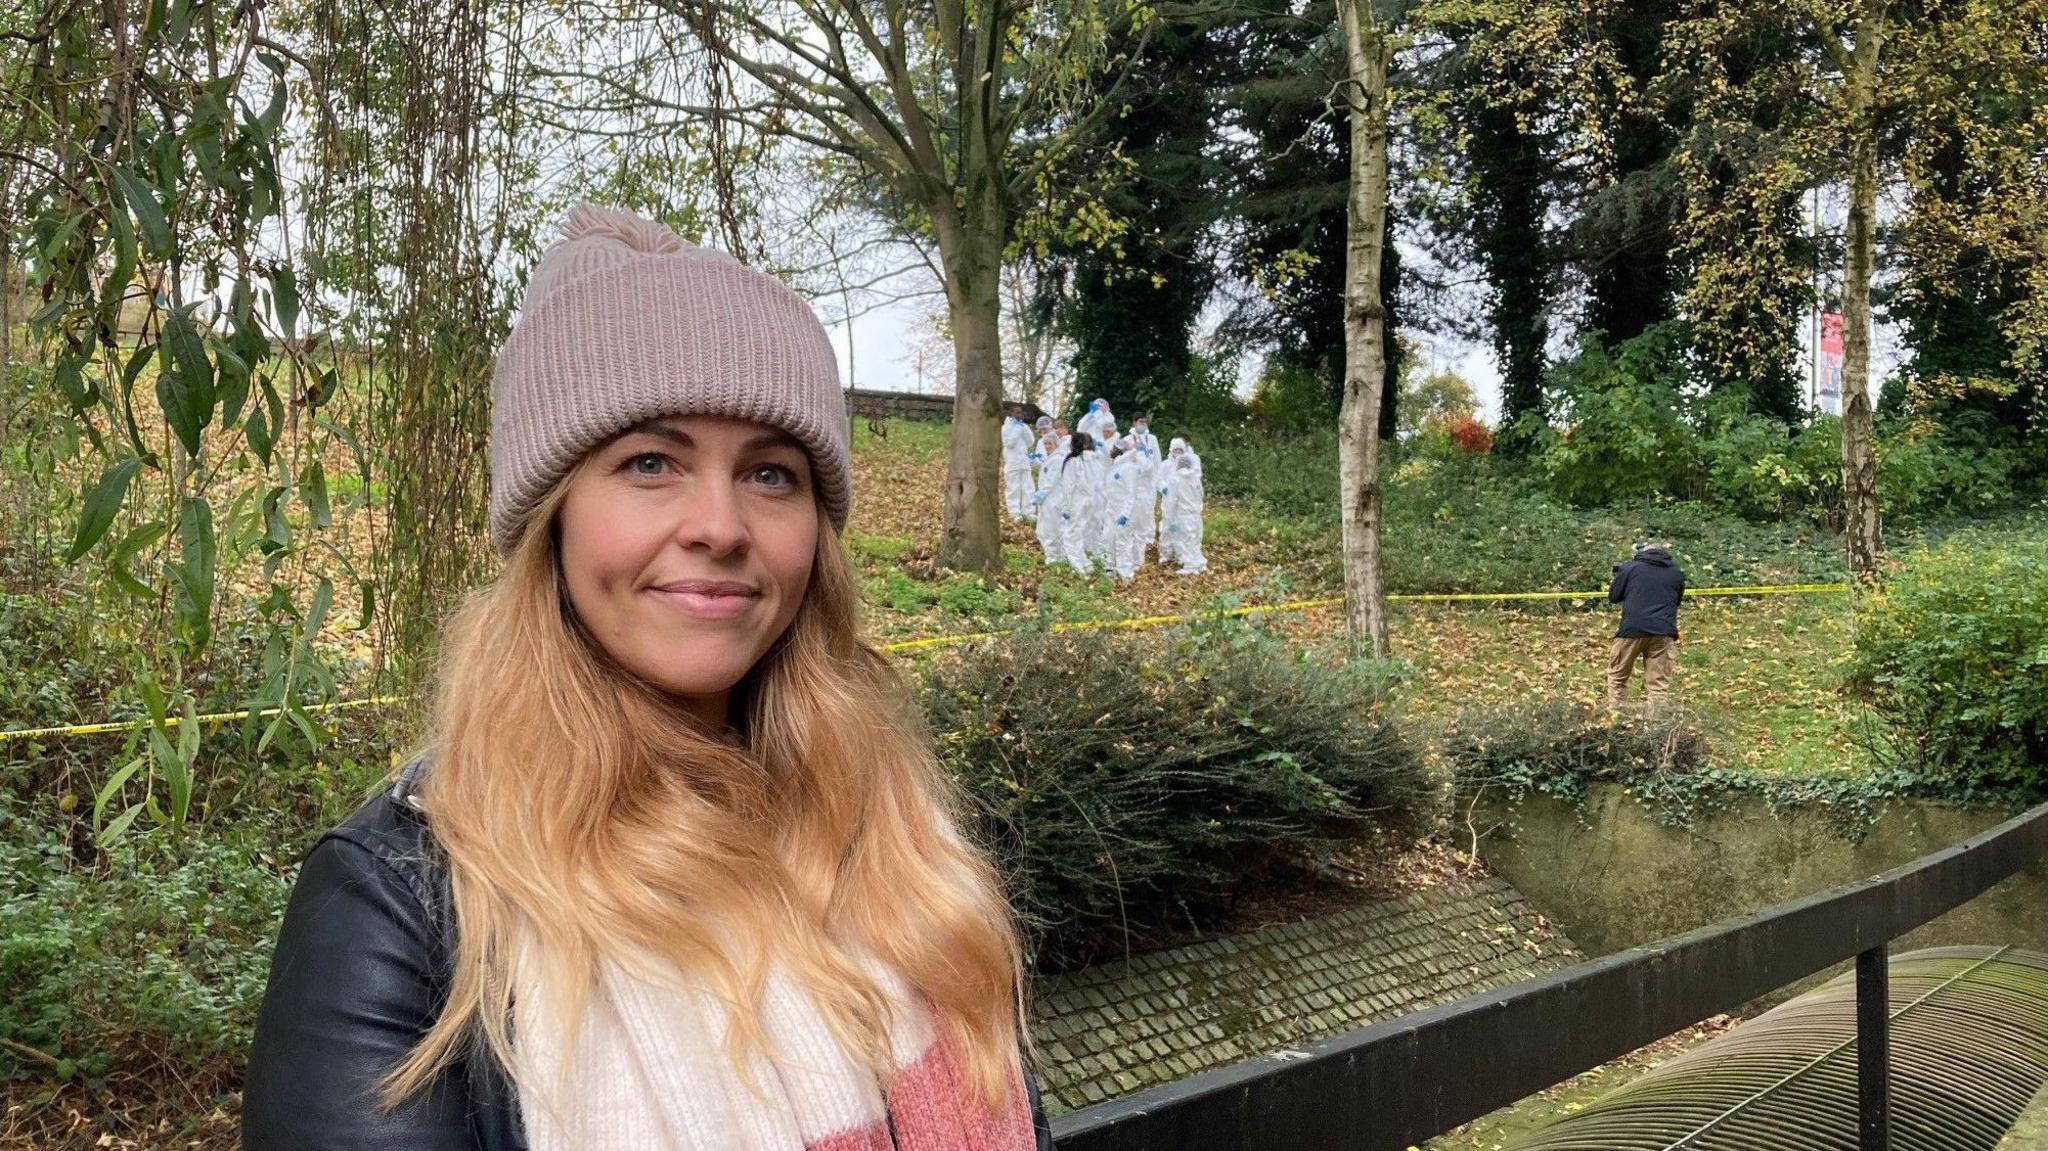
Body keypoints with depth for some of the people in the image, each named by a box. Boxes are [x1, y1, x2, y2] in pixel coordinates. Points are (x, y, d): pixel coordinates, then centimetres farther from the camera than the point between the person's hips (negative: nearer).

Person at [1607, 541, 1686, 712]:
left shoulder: (1630, 568, 4)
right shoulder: (1677, 574, 13)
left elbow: (1613, 596, 10)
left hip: (1632, 629, -2)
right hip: (1663, 633, 2)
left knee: (1617, 677, 13)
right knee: (1659, 684, 3)